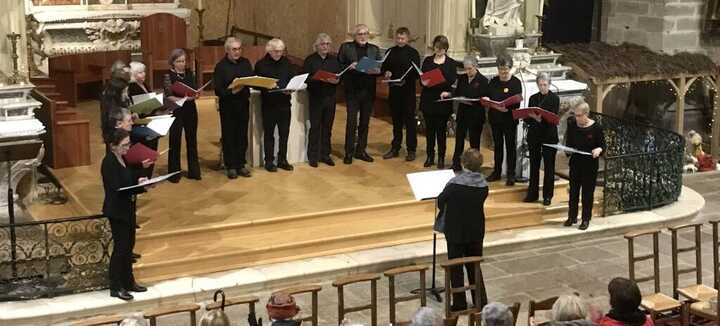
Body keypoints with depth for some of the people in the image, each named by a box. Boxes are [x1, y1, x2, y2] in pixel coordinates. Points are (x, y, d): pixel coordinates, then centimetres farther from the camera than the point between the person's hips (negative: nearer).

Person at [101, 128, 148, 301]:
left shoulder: (122, 159, 7)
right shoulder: (108, 163, -20)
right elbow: (118, 189, -25)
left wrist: (138, 181, -2)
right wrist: (142, 186, -27)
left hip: (127, 208, 9)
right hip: (117, 211, -9)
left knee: (129, 245, 15)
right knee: (121, 247, -2)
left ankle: (128, 281, 27)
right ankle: (116, 288, 8)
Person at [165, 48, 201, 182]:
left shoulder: (190, 73, 7)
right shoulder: (169, 76, -6)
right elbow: (168, 96, -11)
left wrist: (196, 95, -10)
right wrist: (183, 98, -24)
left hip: (190, 110, 4)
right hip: (176, 111, -4)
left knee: (192, 140, 10)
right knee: (175, 142, 0)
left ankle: (193, 171, 20)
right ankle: (174, 173, 9)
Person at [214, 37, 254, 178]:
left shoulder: (245, 63, 8)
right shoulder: (221, 66, -6)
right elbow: (218, 90, -11)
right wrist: (232, 92, -26)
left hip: (243, 103, 4)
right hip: (228, 105, -4)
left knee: (242, 135, 9)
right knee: (229, 136, 3)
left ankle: (240, 164, 19)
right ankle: (230, 166, 11)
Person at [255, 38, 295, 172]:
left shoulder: (286, 62, 7)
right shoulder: (261, 64, -4)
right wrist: (266, 88, -21)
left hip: (284, 103, 4)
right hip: (269, 105, -4)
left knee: (284, 133, 9)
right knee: (269, 134, 5)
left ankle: (282, 160, 20)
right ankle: (269, 161, 13)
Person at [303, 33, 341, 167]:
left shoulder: (334, 60, 11)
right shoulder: (310, 60, -2)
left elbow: (341, 76, 9)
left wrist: (336, 80, -13)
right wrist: (319, 79, -23)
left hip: (330, 97, 4)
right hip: (316, 97, -4)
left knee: (327, 127, 8)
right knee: (315, 127, -1)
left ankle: (325, 154, 17)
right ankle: (313, 156, 6)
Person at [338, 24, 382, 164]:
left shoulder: (374, 49, 11)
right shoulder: (346, 47, 2)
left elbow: (380, 68, 9)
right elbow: (338, 66, -1)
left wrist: (377, 70, -13)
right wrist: (349, 67, -19)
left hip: (368, 91, 3)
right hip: (352, 90, -3)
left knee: (365, 122, 9)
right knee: (351, 122, -4)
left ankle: (361, 151, 18)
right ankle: (349, 153, 3)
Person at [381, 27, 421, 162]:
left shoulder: (413, 53, -3)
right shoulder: (390, 52, 8)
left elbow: (416, 73, -7)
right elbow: (383, 68, 13)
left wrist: (406, 79, -24)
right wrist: (386, 73, -9)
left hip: (408, 90, -4)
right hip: (394, 89, 4)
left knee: (409, 120, 0)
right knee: (396, 119, 12)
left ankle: (411, 150, 6)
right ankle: (395, 148, 20)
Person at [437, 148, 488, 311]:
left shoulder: (455, 183, -20)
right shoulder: (483, 185, -7)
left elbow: (441, 200, -8)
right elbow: (479, 204, 3)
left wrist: (444, 212, 14)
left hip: (456, 231, -4)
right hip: (476, 232, 4)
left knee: (456, 268, 9)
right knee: (474, 266, 17)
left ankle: (459, 303, 14)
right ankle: (481, 301, 20)